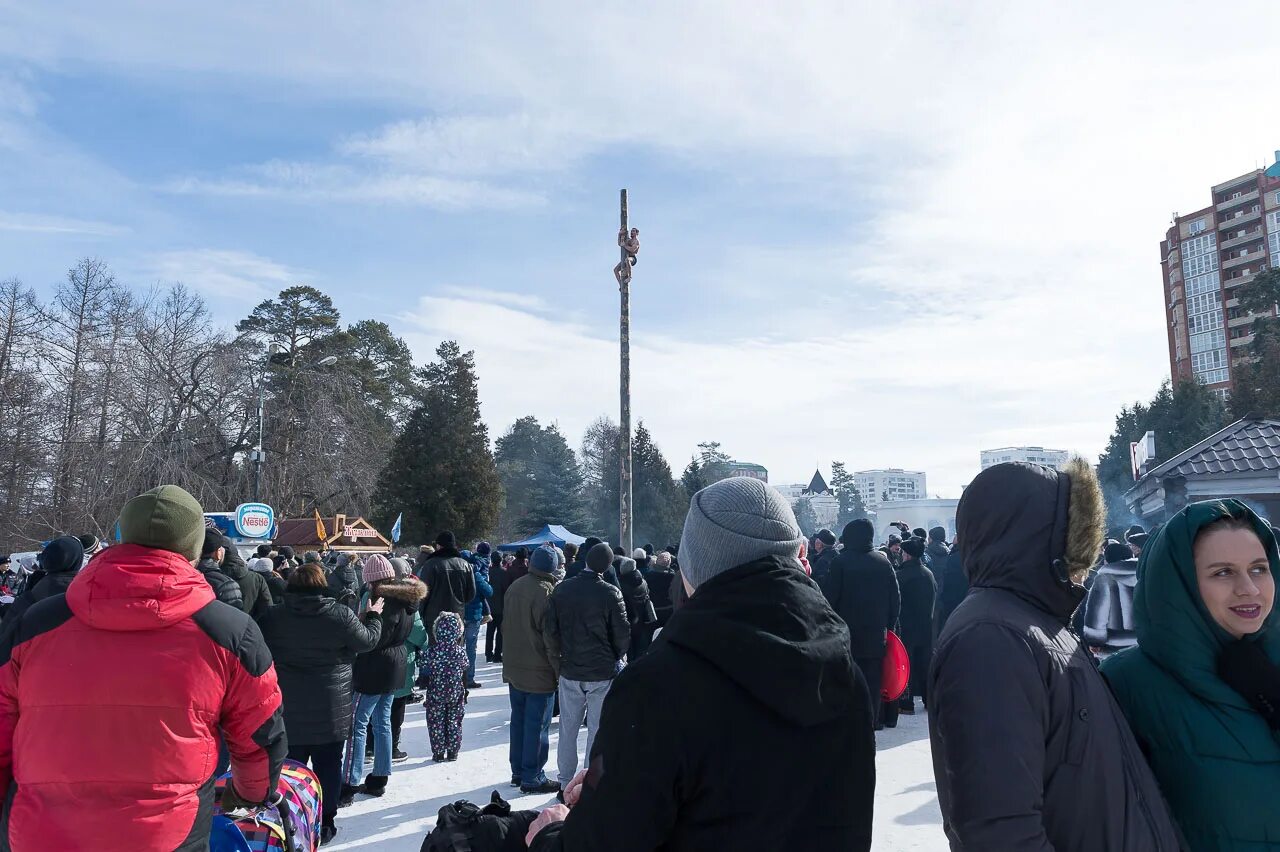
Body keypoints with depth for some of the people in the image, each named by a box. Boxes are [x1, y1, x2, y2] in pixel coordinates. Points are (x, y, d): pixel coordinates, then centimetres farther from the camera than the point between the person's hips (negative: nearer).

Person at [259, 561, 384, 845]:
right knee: (327, 766, 10)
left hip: (287, 708, 2)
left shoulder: (273, 616, -6)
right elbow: (367, 641, 0)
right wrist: (374, 616, 17)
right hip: (330, 708, -2)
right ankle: (324, 824, 17)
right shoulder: (340, 614, -12)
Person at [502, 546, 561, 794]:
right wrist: (559, 669, -11)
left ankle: (518, 771, 27)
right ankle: (532, 778, 8)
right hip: (539, 671, -8)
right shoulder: (546, 592, -20)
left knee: (518, 720, 17)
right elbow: (551, 637, -19)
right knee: (537, 725, 2)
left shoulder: (514, 587, 5)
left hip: (514, 667, 8)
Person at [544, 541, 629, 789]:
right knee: (598, 730, 8)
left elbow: (550, 629, -1)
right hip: (603, 672, -3)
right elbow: (623, 634, -9)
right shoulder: (610, 593, -14)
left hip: (570, 671, 3)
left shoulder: (561, 590, -5)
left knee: (568, 729, 15)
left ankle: (566, 783, 24)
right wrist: (616, 657, 10)